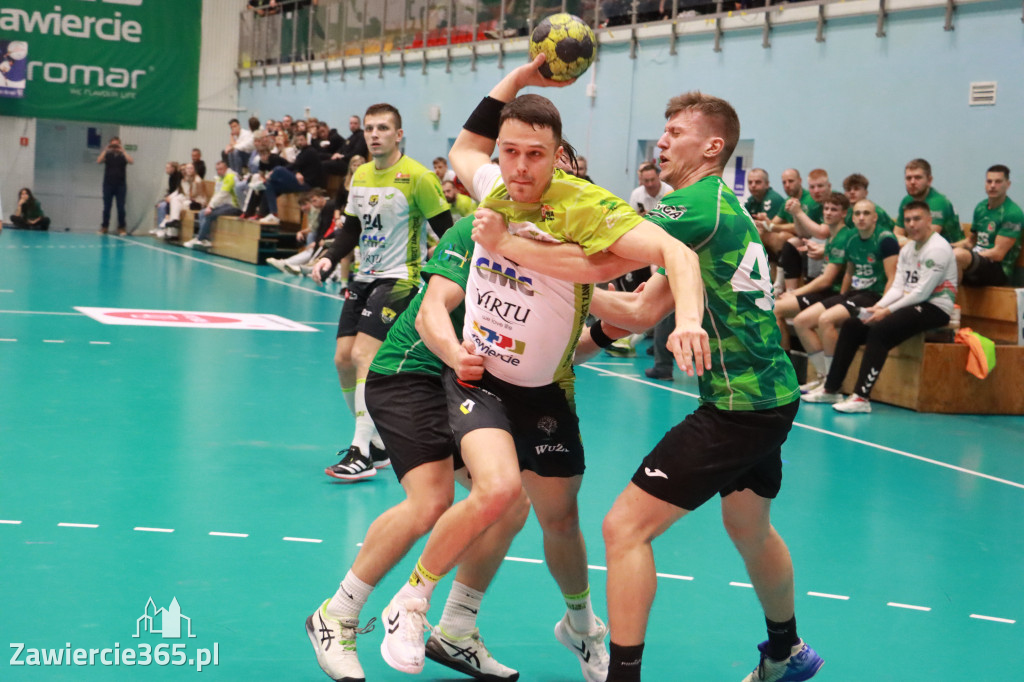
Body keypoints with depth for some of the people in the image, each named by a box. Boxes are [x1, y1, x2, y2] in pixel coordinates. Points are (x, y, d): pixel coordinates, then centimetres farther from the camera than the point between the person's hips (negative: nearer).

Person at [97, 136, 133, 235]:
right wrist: (105, 150, -13)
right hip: (108, 185, 1)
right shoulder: (107, 155, 7)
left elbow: (131, 161, -13)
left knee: (121, 208, -1)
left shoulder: (123, 156, 6)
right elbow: (98, 161, -9)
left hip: (121, 185, -1)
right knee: (106, 207, 4)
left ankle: (121, 228, 5)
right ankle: (104, 227, 11)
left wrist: (123, 151, -15)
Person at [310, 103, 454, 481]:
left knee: (363, 354, -19)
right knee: (343, 359, 4)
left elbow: (447, 230, -11)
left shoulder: (417, 177, -12)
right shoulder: (360, 175, 10)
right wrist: (330, 259, 3)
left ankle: (362, 453, -15)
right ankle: (376, 443, 21)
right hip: (364, 278, 8)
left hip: (399, 279, -8)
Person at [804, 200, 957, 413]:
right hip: (910, 304, 9)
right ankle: (831, 389, 4)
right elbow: (898, 287, 9)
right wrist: (878, 307, -9)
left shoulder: (938, 249, -13)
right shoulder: (907, 248, 15)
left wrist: (888, 311, -18)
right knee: (851, 326, 1)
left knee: (880, 329, -31)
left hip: (934, 309, -9)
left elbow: (922, 293, -19)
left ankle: (862, 397, -33)